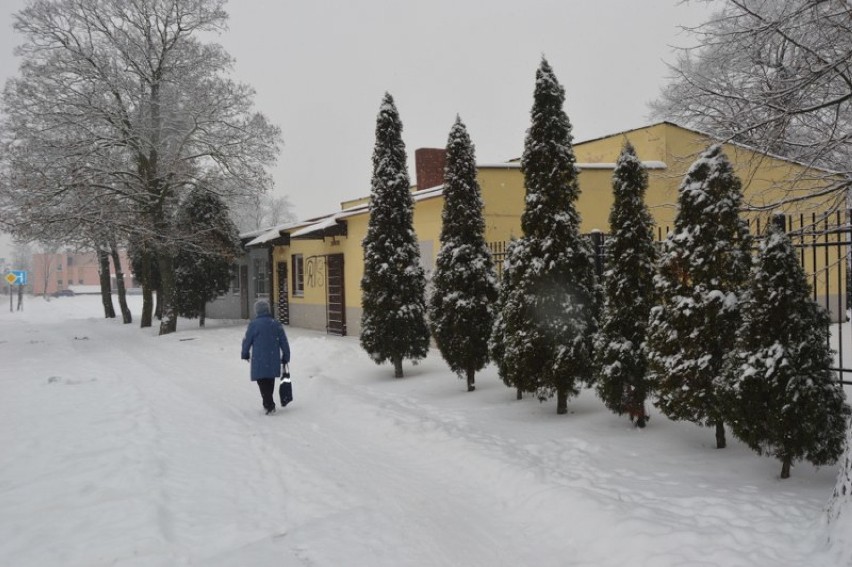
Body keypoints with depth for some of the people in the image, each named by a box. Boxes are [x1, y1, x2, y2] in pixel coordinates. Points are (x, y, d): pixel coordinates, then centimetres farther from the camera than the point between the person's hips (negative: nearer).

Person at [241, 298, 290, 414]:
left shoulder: (254, 324, -10)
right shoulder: (276, 324, 2)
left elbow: (247, 341, -2)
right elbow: (284, 342, 5)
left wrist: (245, 354, 16)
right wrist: (286, 357, 15)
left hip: (259, 361, -4)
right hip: (273, 360, 4)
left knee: (262, 382, 2)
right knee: (270, 382, 18)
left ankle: (269, 405, -8)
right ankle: (268, 404, 30)